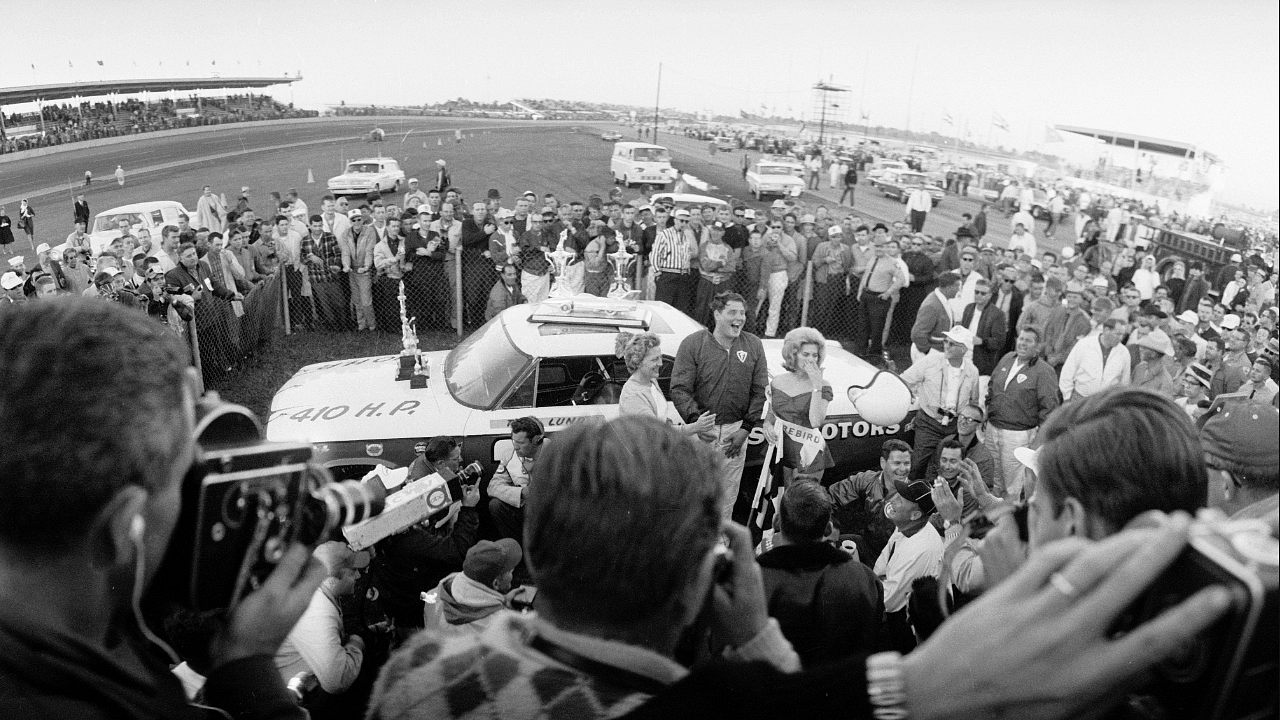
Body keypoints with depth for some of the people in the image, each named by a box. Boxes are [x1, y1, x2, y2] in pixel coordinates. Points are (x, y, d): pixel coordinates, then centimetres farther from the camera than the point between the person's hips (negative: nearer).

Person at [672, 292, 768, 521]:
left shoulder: (753, 345, 5)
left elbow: (760, 391, 6)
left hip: (736, 431, 3)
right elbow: (679, 389, -9)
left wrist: (746, 428, -3)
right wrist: (696, 421, -22)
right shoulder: (693, 344, -5)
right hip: (702, 431, -3)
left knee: (728, 496, 12)